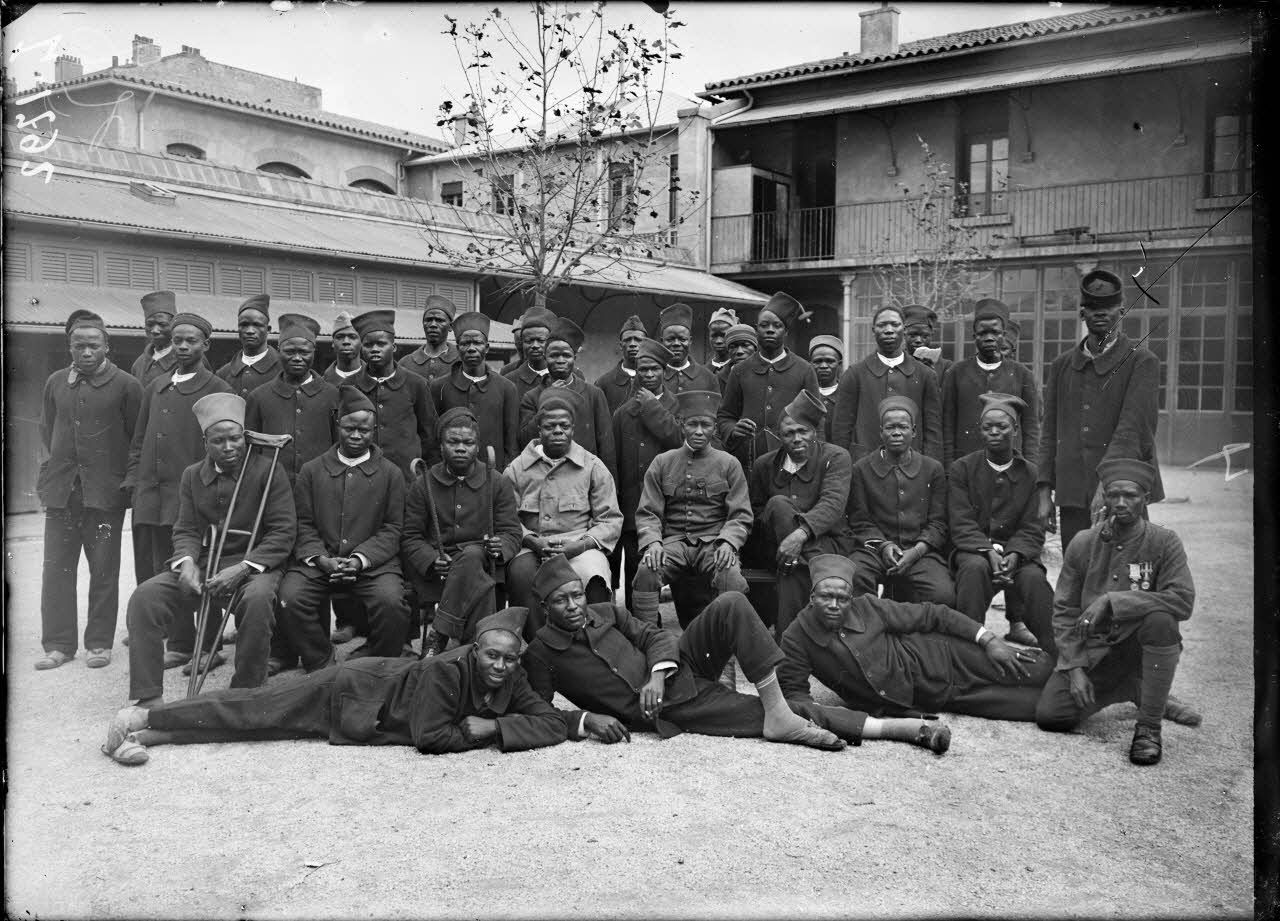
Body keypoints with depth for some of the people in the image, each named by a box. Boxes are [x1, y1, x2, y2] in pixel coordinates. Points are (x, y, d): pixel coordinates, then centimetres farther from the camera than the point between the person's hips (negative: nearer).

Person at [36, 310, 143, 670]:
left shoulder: (125, 385, -4)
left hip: (105, 491, -4)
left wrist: (125, 475, 1)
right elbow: (47, 430, 20)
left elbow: (138, 438, 0)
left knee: (104, 570, 4)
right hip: (61, 490, 4)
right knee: (56, 567, 4)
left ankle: (100, 643, 13)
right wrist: (60, 466, 16)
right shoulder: (55, 383, 9)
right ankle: (58, 644, 12)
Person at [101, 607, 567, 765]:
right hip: (353, 691, -5)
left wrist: (495, 725, -23)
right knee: (254, 710, 0)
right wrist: (475, 731, -20)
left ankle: (144, 731, 16)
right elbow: (430, 737, -31)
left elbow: (551, 722, -11)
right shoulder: (448, 670, -31)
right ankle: (140, 719, 13)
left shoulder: (512, 682, -10)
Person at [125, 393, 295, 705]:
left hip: (253, 564, -4)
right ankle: (148, 698, -11)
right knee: (144, 597, -18)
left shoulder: (267, 470, -3)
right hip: (202, 563, 5)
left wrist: (243, 568, -21)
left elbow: (283, 531, -9)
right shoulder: (192, 475, 13)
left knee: (257, 598, -38)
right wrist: (186, 562, -15)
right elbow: (186, 530, 9)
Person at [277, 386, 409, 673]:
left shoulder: (390, 473, 9)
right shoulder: (312, 470, 13)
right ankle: (321, 664, -2)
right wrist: (321, 559, -9)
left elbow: (392, 528, 4)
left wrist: (360, 559, -11)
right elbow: (303, 524, 8)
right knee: (290, 597, -26)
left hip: (373, 562, -1)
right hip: (319, 560, 2)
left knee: (391, 601, -30)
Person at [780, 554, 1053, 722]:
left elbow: (930, 614, -5)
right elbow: (793, 690, -7)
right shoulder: (796, 638, -14)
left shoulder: (868, 607, -12)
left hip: (936, 657, 0)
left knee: (1038, 672, -7)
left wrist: (989, 641, -10)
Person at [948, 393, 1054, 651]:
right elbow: (961, 525, -4)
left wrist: (1014, 555, -19)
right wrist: (989, 551, -22)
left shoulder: (1030, 473, 8)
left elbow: (1032, 529, 2)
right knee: (975, 567, -35)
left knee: (1034, 577, -30)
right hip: (974, 550, -1)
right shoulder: (962, 469, 4)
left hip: (1016, 552, 1)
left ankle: (1054, 653, -18)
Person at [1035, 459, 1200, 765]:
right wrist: (1075, 668, -8)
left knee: (1159, 618, -35)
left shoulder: (1164, 542, -7)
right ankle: (1134, 690, 15)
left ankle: (1149, 726, -18)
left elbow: (1183, 600, -22)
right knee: (1050, 716, -14)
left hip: (1140, 645, -3)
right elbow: (1064, 610, 2)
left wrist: (1112, 601, -28)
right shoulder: (1082, 544, 0)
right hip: (1093, 648, 3)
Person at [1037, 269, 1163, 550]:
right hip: (1072, 495, 4)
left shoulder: (1141, 362, -1)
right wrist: (1045, 492, 7)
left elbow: (1130, 431, -13)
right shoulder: (1062, 365, 13)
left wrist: (1107, 484, -24)